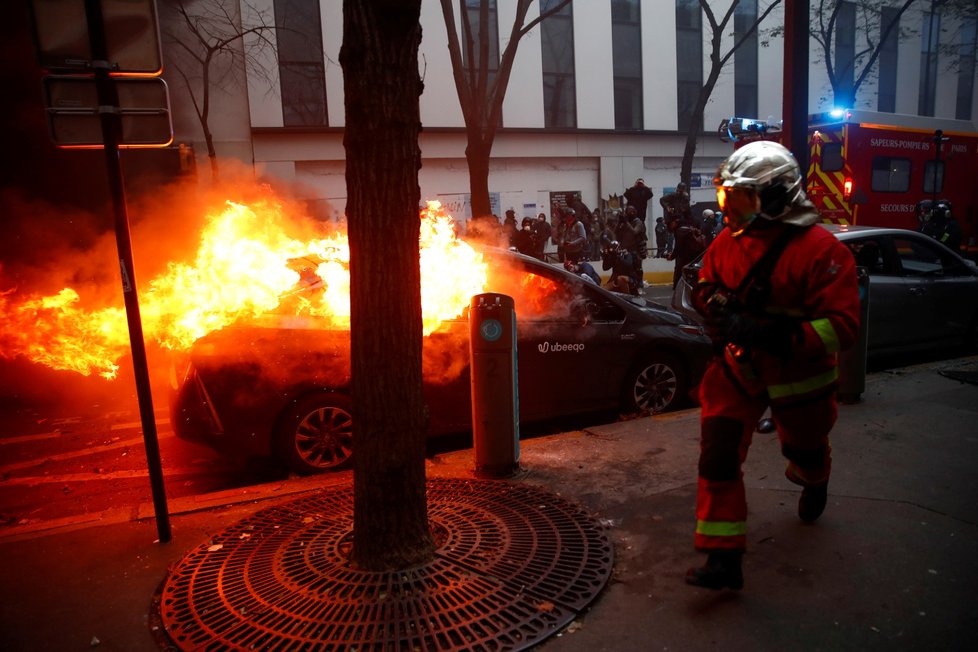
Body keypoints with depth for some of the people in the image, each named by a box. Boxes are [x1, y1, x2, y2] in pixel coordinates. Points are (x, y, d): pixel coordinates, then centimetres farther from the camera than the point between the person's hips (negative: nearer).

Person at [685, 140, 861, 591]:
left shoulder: (821, 249, -23)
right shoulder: (728, 241, -5)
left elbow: (842, 326, -27)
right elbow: (707, 283, 12)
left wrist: (770, 334, -38)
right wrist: (712, 300, -14)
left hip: (797, 374, -3)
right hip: (739, 367, 3)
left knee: (804, 449, 24)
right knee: (718, 452, -11)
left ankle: (814, 482, 64)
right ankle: (723, 557, -2)